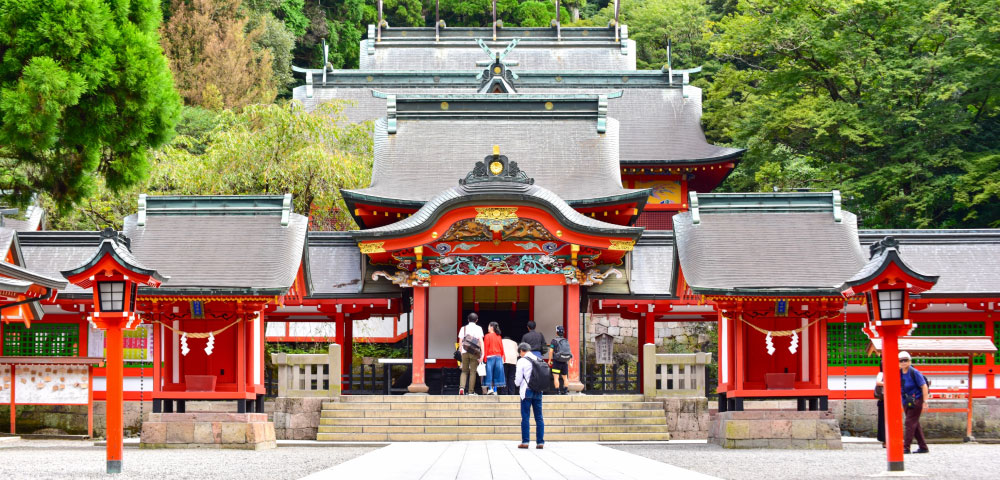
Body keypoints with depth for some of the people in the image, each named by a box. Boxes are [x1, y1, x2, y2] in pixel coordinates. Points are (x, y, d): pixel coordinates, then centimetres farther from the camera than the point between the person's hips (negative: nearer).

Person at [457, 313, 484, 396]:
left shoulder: (463, 328, 10)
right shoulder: (478, 328, 4)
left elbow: (460, 341, 7)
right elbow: (480, 340, -4)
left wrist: (460, 351, 13)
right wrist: (482, 353, -5)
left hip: (464, 352, 2)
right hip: (474, 352, -2)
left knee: (464, 371, 10)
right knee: (473, 372, 3)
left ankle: (461, 387, -11)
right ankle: (471, 391, 0)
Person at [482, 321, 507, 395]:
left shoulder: (488, 336, -4)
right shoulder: (499, 337, 9)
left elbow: (485, 347, -7)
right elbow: (501, 348, 10)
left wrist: (484, 357, -6)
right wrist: (502, 357, 14)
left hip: (490, 356, -4)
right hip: (499, 356, 4)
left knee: (489, 373, -1)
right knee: (496, 373, 6)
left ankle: (490, 389, -12)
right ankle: (495, 390, 5)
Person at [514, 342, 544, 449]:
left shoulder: (522, 361, -5)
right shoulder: (539, 360, 9)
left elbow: (518, 380, -5)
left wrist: (517, 382, 16)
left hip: (527, 391, -4)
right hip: (538, 391, 4)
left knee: (525, 417, -2)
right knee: (539, 417, 5)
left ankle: (525, 441, -6)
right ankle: (540, 442, 2)